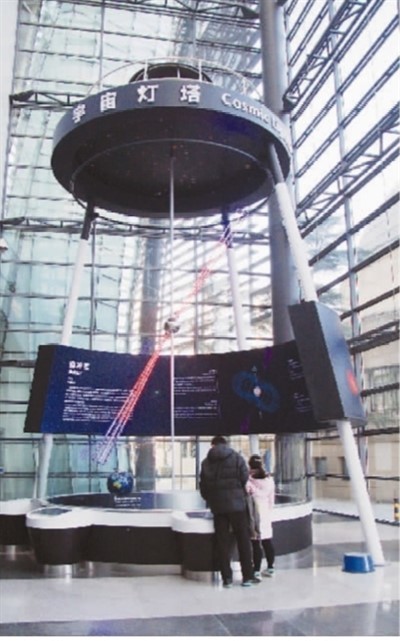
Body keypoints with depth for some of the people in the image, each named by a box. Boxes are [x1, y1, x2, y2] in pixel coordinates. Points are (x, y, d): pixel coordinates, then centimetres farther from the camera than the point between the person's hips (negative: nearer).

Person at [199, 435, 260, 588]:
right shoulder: (237, 458, -1)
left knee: (222, 542, 9)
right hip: (237, 504, -2)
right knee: (243, 540, 8)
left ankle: (226, 578, 11)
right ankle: (247, 576, 10)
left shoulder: (206, 462, 5)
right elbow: (245, 480, -4)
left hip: (217, 507, 2)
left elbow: (203, 486, 6)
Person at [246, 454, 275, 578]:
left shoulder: (248, 481, -12)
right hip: (266, 515, 6)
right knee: (268, 541, 14)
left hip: (255, 516, -6)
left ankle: (256, 571, -3)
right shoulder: (269, 479, 5)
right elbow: (272, 499, 10)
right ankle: (270, 568, 23)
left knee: (256, 543, -4)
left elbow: (248, 502, -10)